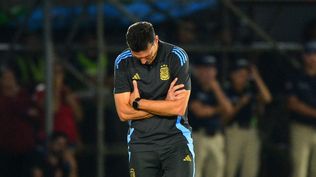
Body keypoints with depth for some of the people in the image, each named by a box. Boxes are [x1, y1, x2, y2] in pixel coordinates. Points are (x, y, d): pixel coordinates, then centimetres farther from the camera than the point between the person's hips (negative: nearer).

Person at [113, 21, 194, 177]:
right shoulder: (122, 62, 0)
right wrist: (165, 103, -8)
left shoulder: (177, 56, -8)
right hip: (141, 143, 2)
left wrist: (138, 102, -7)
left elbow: (179, 108, -12)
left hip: (175, 139, -2)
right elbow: (123, 113, -4)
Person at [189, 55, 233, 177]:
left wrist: (216, 89, -5)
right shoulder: (192, 88, -3)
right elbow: (199, 111, -14)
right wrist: (217, 109, 2)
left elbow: (228, 109, 1)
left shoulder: (216, 89, 15)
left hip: (216, 138, 6)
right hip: (197, 136, -6)